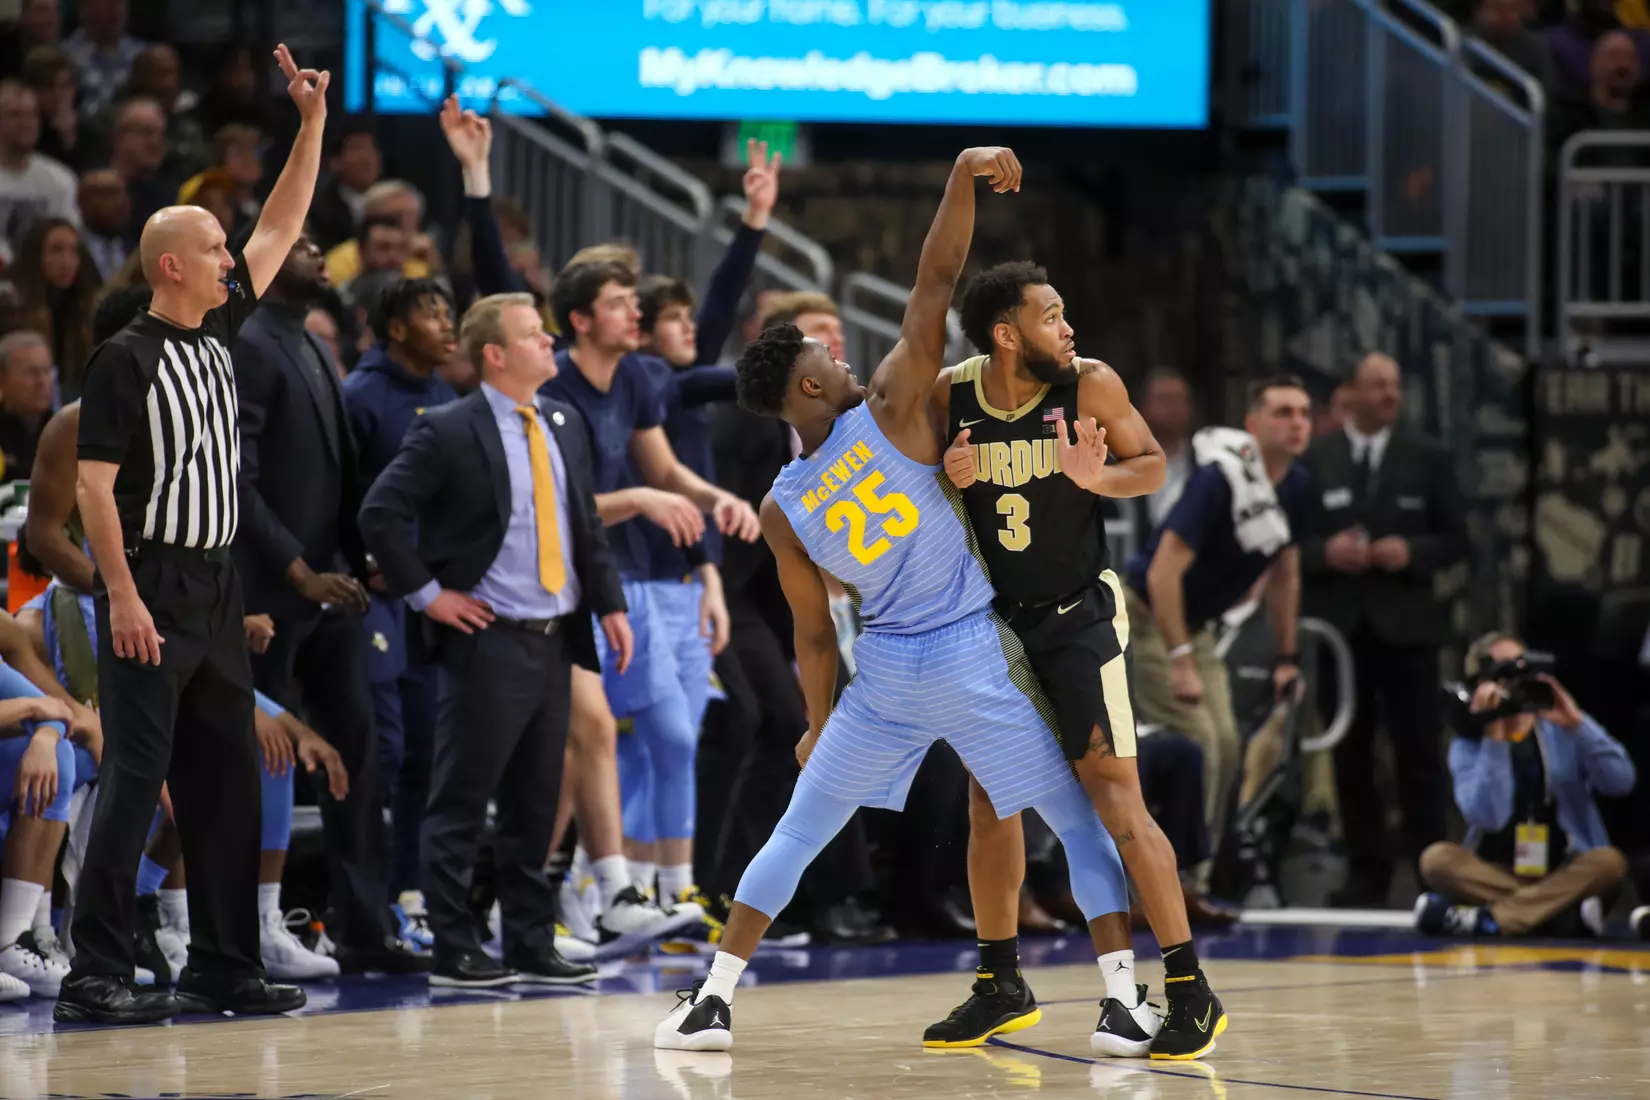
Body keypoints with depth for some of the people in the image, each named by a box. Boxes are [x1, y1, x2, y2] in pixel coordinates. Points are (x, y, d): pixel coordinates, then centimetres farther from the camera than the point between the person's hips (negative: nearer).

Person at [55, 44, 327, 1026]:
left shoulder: (219, 334, 12)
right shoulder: (127, 360, -10)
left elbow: (282, 230, 19)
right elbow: (94, 484, -14)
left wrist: (314, 123, 14)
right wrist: (123, 597, -20)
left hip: (217, 590, 8)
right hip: (152, 591, -8)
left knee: (227, 784, 9)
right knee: (137, 778, -11)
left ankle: (225, 966, 14)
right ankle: (97, 975, -12)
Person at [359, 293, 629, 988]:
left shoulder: (564, 426, 13)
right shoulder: (450, 433, -9)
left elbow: (587, 525, 19)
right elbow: (380, 514, -13)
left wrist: (608, 604, 9)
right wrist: (428, 594, -13)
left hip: (555, 640, 7)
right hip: (489, 638, -7)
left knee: (536, 802, 10)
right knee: (462, 802, -2)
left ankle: (532, 945, 16)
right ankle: (453, 950, 1)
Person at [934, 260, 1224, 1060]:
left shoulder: (1091, 385, -14)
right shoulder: (949, 395, -7)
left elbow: (1154, 465, -1)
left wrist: (1100, 477, -23)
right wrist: (948, 479, -18)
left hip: (1078, 613, -4)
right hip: (993, 616, 4)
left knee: (1113, 796, -12)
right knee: (988, 800, 12)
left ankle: (1189, 993, -9)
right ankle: (1001, 984, 28)